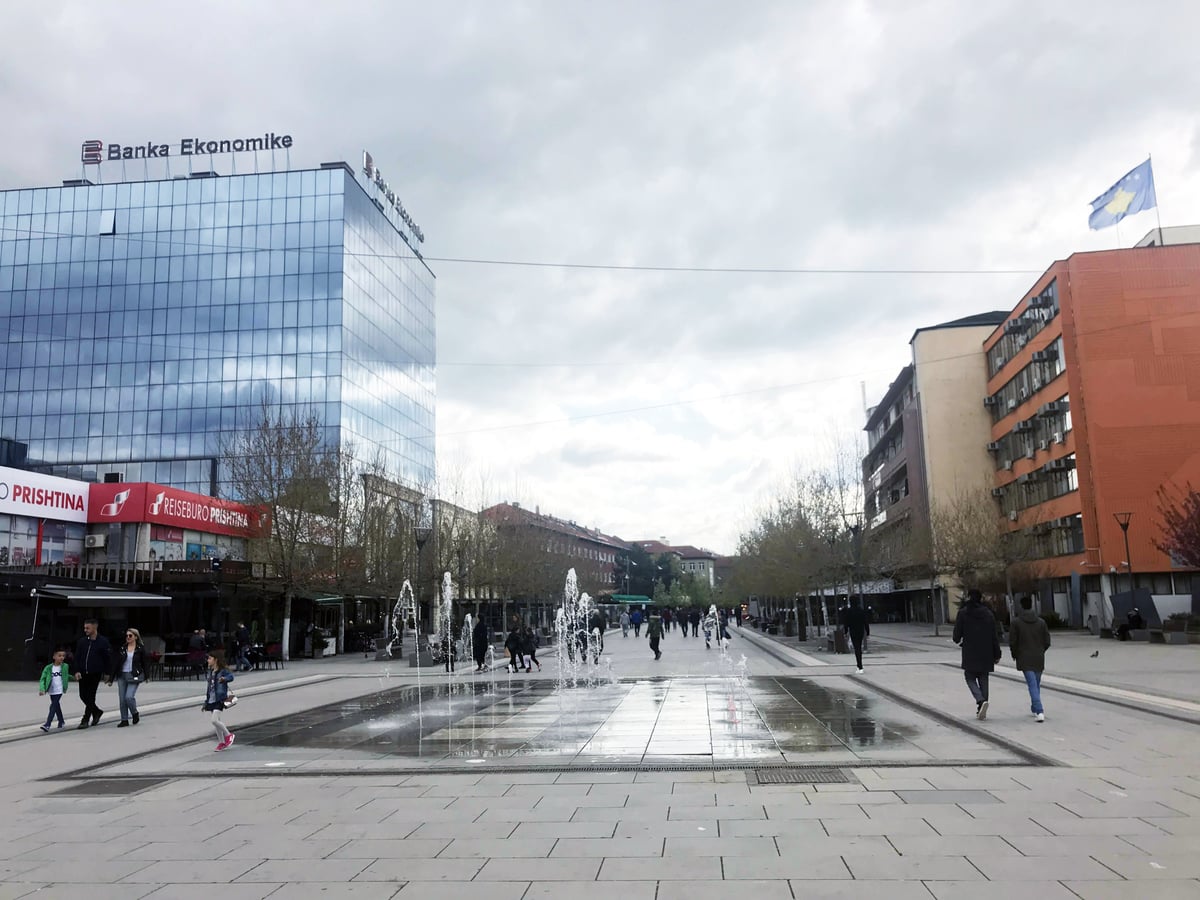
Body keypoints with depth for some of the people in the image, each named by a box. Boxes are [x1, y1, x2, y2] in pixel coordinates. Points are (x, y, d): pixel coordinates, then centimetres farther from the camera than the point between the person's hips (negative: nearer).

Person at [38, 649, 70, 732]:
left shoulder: (65, 666, 0)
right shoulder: (48, 668, -4)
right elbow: (42, 679, -8)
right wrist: (42, 689, -19)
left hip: (59, 690, -2)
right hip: (51, 691, 2)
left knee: (53, 706, -12)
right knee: (57, 706, 17)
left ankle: (47, 725, -14)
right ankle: (61, 721, 35)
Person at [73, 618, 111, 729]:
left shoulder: (103, 641, -4)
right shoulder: (82, 641, 6)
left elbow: (107, 658, 0)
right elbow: (77, 657, 8)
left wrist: (106, 673, 0)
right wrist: (77, 671, -4)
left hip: (95, 674, -4)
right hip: (83, 673, 5)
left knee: (90, 697, -4)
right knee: (83, 695, 7)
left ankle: (85, 720, 3)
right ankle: (97, 711, 28)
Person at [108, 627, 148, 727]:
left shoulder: (140, 649, -2)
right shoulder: (122, 648, 5)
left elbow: (144, 663, 4)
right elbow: (116, 663, 4)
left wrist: (145, 676, 7)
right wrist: (111, 678, 1)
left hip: (134, 676, -4)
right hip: (122, 676, 4)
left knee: (129, 696, -14)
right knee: (122, 699, 3)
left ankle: (135, 714, 12)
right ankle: (124, 720, 13)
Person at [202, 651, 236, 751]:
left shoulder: (223, 671, -10)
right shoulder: (210, 672, 13)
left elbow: (231, 676, -28)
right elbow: (209, 686, 18)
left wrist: (224, 679, -49)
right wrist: (206, 701, 19)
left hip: (219, 700, -8)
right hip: (211, 700, 8)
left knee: (215, 720, -17)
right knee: (216, 722, 11)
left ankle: (228, 735, 4)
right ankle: (221, 742, 22)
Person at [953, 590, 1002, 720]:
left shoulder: (963, 613, -7)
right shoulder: (988, 614, 2)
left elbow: (957, 635, -7)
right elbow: (994, 637, 3)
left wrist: (959, 641, 16)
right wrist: (996, 655, 8)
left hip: (970, 654, -3)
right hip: (986, 655, 3)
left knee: (970, 677, 8)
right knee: (983, 680, 11)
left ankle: (981, 700, -16)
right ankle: (981, 710, 12)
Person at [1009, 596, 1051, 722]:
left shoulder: (1016, 622, -7)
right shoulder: (1041, 622, 3)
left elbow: (1012, 642, -7)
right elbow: (1047, 642, 4)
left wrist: (1015, 655, 11)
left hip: (1025, 660, -4)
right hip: (1039, 659, 4)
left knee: (1032, 685, -8)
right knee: (1037, 684, 18)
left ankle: (1039, 712, -20)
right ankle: (1035, 709, 32)